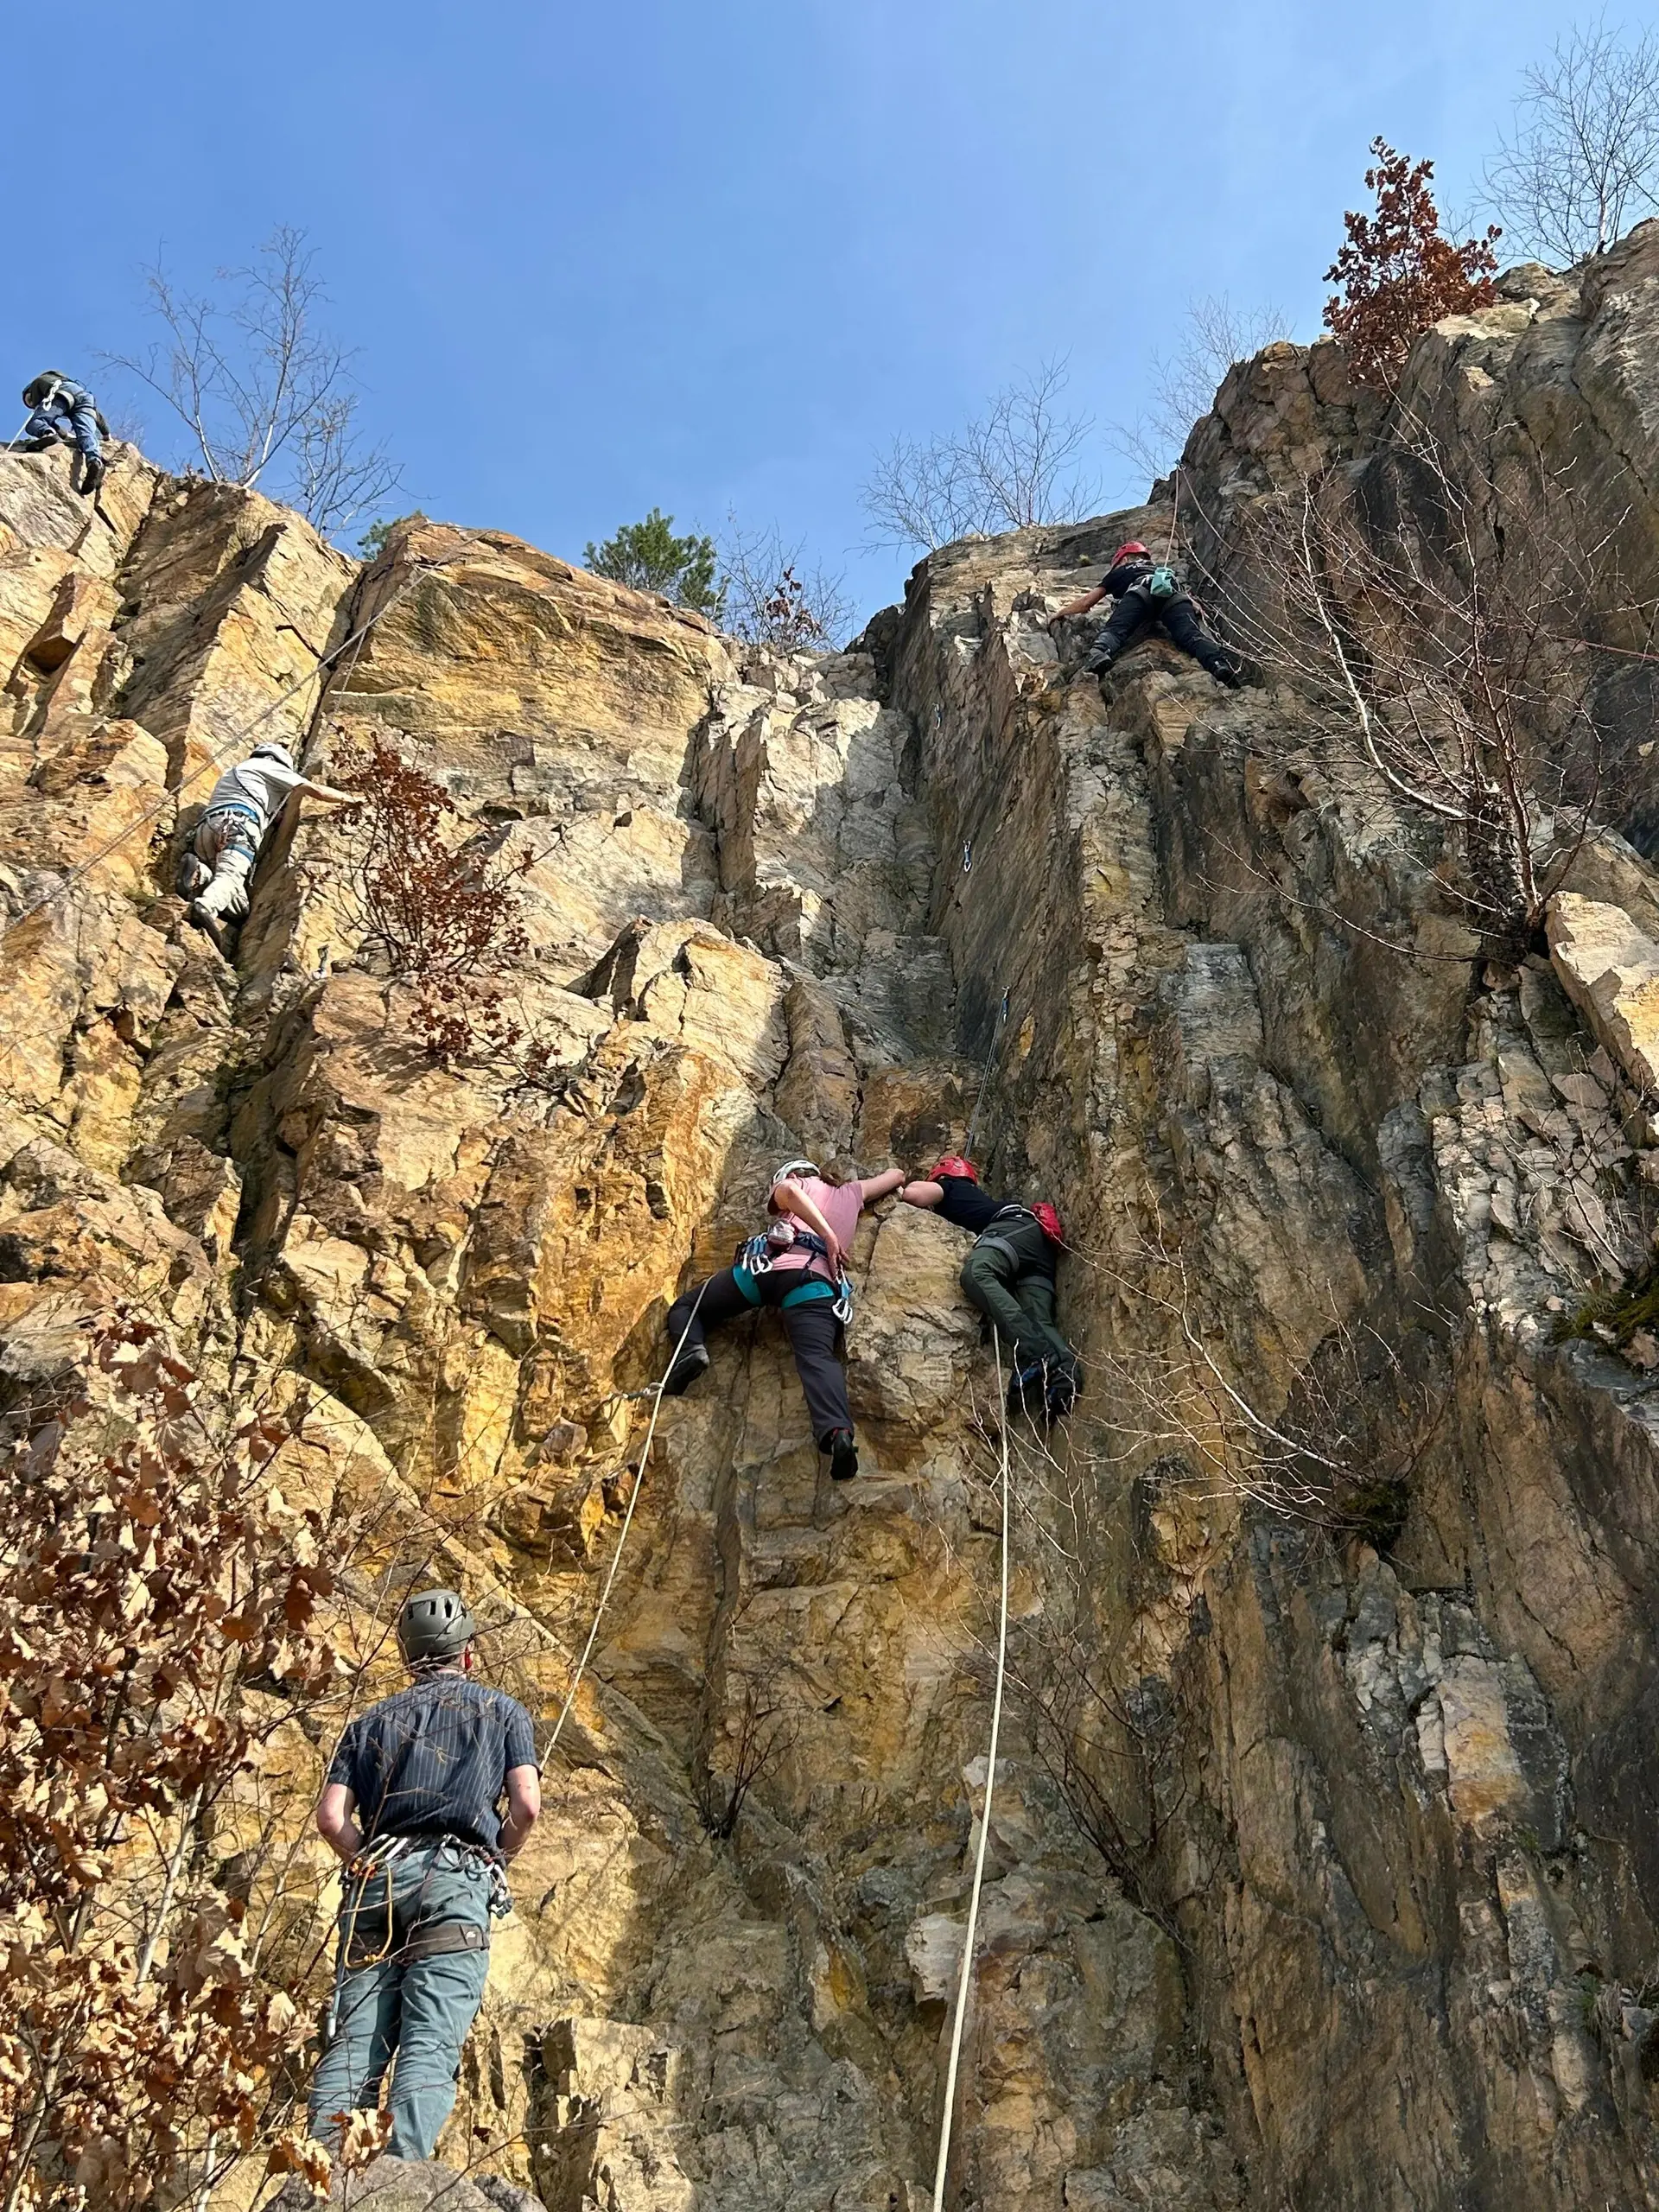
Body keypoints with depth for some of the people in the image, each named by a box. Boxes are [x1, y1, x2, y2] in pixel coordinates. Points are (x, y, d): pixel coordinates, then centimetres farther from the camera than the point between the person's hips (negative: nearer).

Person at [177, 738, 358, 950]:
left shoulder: (233, 772, 42)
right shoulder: (269, 766, 20)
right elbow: (316, 790, 17)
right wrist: (349, 799, 31)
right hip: (236, 825, -7)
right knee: (231, 874, -31)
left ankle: (200, 873, -31)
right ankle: (205, 907, -62)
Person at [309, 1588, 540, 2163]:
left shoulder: (372, 1721, 23)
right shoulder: (503, 1711, 16)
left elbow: (330, 1818, 9)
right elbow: (526, 1806, 2)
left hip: (377, 1878, 3)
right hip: (455, 1879, -3)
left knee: (352, 2040, -1)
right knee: (431, 2043, -10)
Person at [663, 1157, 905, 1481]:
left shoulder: (794, 1185, 27)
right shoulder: (850, 1193, 37)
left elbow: (788, 1190, -1)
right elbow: (897, 1175, 53)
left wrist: (829, 1236, -2)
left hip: (766, 1266, -1)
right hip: (813, 1281, 1)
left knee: (685, 1306, 19)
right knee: (817, 1357, -22)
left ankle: (690, 1350, -13)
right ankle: (838, 1431, -51)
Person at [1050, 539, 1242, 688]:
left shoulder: (1120, 571, 39)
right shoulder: (1163, 567, 48)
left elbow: (1086, 603, 41)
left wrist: (1059, 614, 56)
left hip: (1141, 592, -2)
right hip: (1176, 594, 3)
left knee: (1114, 632, -18)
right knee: (1192, 636, -19)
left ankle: (1099, 657, -53)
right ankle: (1221, 664, -49)